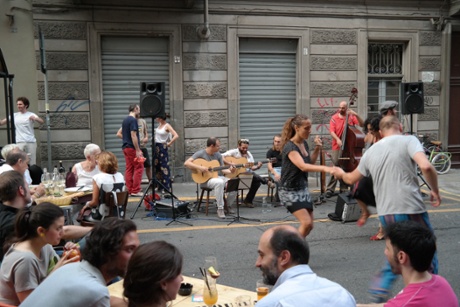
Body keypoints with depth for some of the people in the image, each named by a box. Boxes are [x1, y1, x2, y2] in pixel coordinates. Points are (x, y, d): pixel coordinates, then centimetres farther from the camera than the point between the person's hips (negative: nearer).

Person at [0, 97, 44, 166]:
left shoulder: (31, 115, 1)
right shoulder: (14, 115, 8)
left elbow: (42, 121, -16)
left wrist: (35, 118, -36)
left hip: (31, 142, -1)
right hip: (19, 142, 1)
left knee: (32, 162, 4)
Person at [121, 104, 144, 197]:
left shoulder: (125, 120, 15)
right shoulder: (133, 120, -13)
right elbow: (133, 135, -19)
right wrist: (138, 150, -19)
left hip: (125, 147, 9)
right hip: (132, 148, -9)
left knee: (129, 169, 9)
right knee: (138, 168, -4)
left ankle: (129, 190, 10)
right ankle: (135, 191, -5)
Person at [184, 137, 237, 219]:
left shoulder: (218, 155, 8)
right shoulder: (200, 154, -10)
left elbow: (223, 169, 10)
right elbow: (186, 163, -19)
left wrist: (230, 171, -12)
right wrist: (200, 167, -28)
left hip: (216, 176, 6)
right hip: (205, 179, -6)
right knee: (219, 182, -39)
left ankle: (228, 205, 7)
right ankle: (220, 209, -26)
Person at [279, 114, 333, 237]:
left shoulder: (304, 143, 4)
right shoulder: (290, 147, -22)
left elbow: (310, 163, 16)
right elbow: (303, 167, -36)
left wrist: (317, 149, 1)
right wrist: (324, 168, -49)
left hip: (303, 188, 9)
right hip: (289, 190, -9)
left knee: (309, 225, 10)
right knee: (306, 222, -20)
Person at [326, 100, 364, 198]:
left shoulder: (351, 117, 3)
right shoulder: (334, 118, 0)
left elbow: (362, 124, -6)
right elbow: (332, 131, -8)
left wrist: (356, 115, -19)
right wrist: (337, 139, -25)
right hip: (337, 147, -1)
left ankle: (344, 189, 18)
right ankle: (330, 189, 0)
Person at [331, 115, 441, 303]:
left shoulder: (371, 151, 11)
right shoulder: (408, 141, -4)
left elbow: (352, 178, 25)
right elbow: (426, 166, -21)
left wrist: (341, 174, 46)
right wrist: (435, 191, -4)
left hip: (385, 213, 5)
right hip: (411, 210, -5)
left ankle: (380, 288, 21)